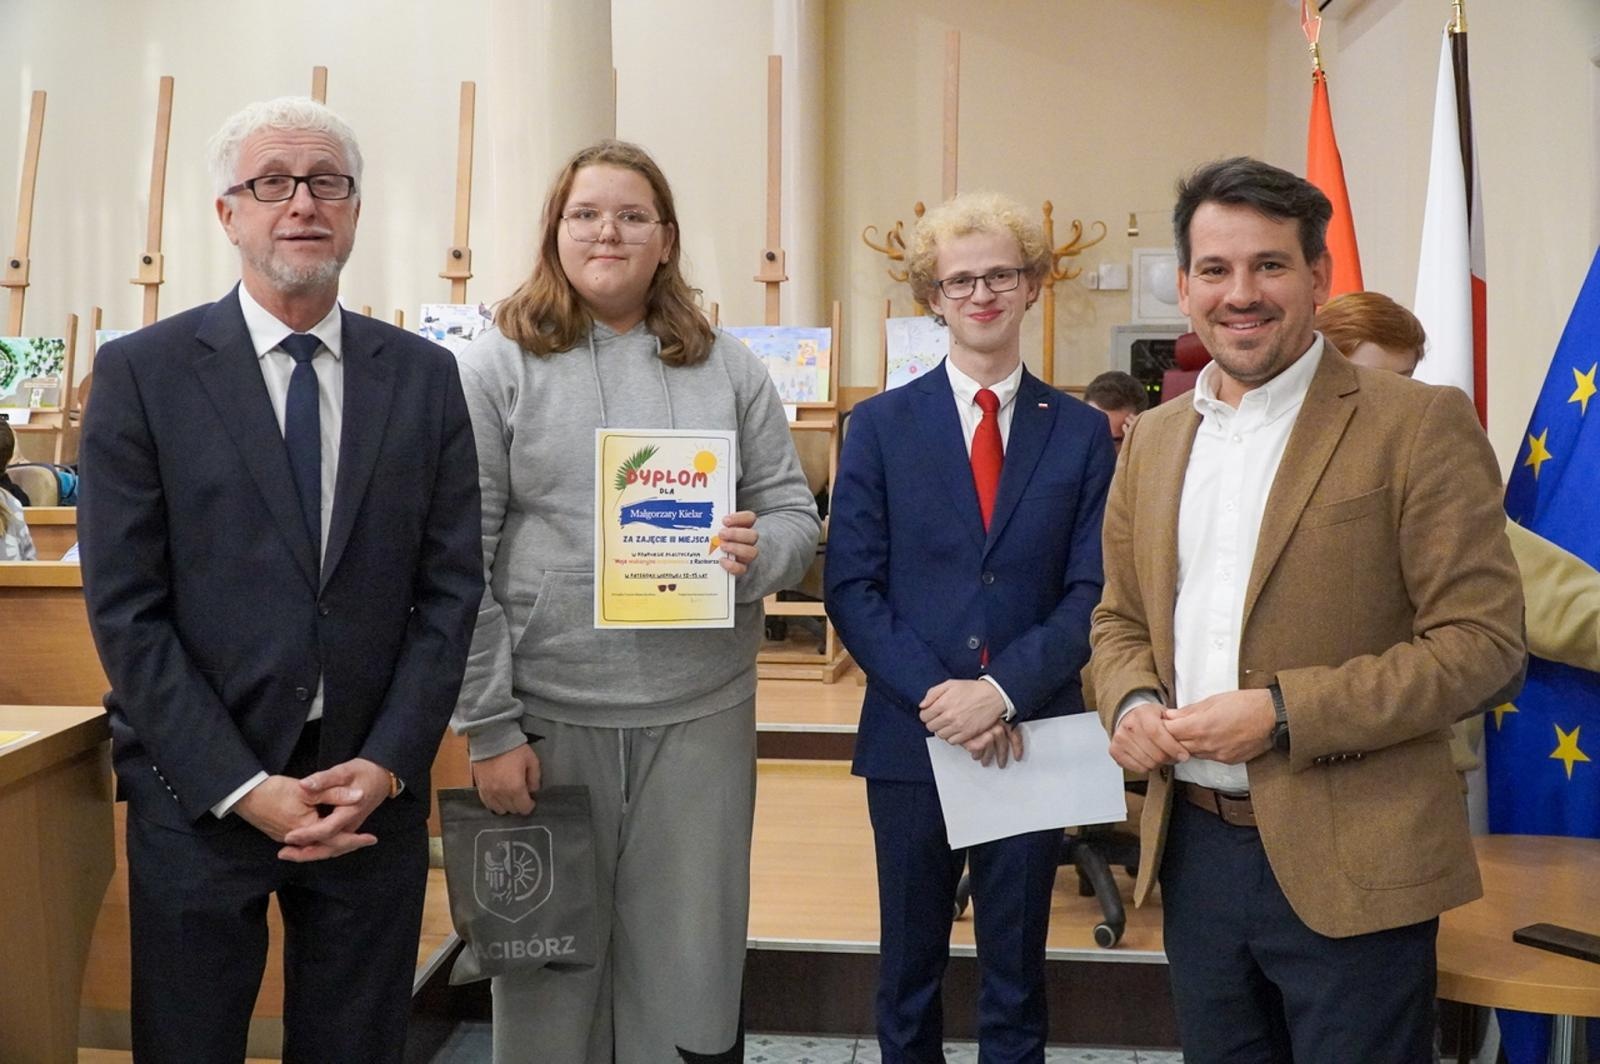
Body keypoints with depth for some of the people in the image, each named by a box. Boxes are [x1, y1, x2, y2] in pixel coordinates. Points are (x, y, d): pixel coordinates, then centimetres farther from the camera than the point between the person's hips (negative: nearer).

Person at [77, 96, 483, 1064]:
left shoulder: (426, 377, 3)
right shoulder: (141, 373, -3)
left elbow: (451, 585, 1)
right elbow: (126, 608, -7)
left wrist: (387, 764, -8)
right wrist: (241, 786, -12)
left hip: (374, 787, 2)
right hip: (200, 793, -1)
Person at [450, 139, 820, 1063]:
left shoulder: (727, 367, 6)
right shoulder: (496, 367, -1)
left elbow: (794, 509, 9)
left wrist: (761, 553, -16)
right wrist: (489, 727, -9)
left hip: (702, 711, 2)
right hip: (547, 712, -1)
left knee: (690, 963, 10)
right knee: (550, 963, 12)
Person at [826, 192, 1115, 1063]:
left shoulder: (1081, 432, 3)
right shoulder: (881, 425, 1)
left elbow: (1092, 591, -3)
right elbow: (852, 587, -4)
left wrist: (1003, 689, -16)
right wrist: (935, 695, -15)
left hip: (1031, 738, 0)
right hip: (910, 736, 0)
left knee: (1017, 978, 14)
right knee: (908, 974, 14)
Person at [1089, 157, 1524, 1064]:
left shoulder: (1419, 425, -8)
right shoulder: (1154, 441, 9)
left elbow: (1485, 644, -12)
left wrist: (1283, 712, -19)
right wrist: (1131, 701, -5)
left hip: (1348, 865, -5)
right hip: (1196, 849, 5)